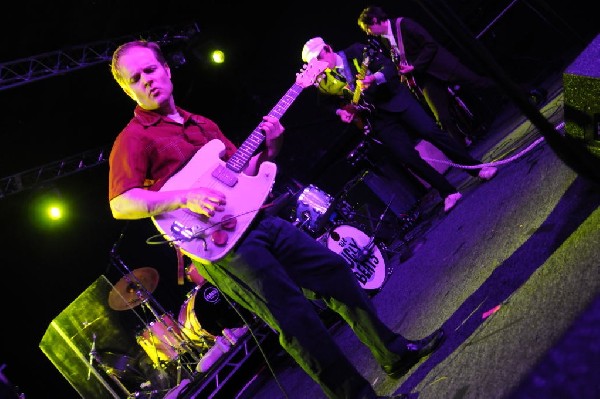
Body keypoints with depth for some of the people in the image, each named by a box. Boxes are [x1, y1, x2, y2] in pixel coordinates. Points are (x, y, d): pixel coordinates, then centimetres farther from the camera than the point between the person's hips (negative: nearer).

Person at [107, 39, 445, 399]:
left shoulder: (202, 124, 19)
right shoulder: (133, 140, -4)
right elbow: (120, 204, -16)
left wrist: (268, 150, 2)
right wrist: (186, 197, -27)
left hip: (257, 221, 8)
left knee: (334, 270, 7)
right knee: (295, 316, -14)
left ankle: (395, 354, 20)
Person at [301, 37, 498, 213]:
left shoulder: (357, 51, -3)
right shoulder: (325, 81, 1)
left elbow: (389, 66, -6)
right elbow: (333, 103, 16)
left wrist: (374, 78, -26)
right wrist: (341, 111, -6)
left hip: (395, 99, -2)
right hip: (378, 119, 2)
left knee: (431, 131, -14)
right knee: (407, 157, -10)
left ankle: (477, 168, -1)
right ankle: (448, 192, 2)